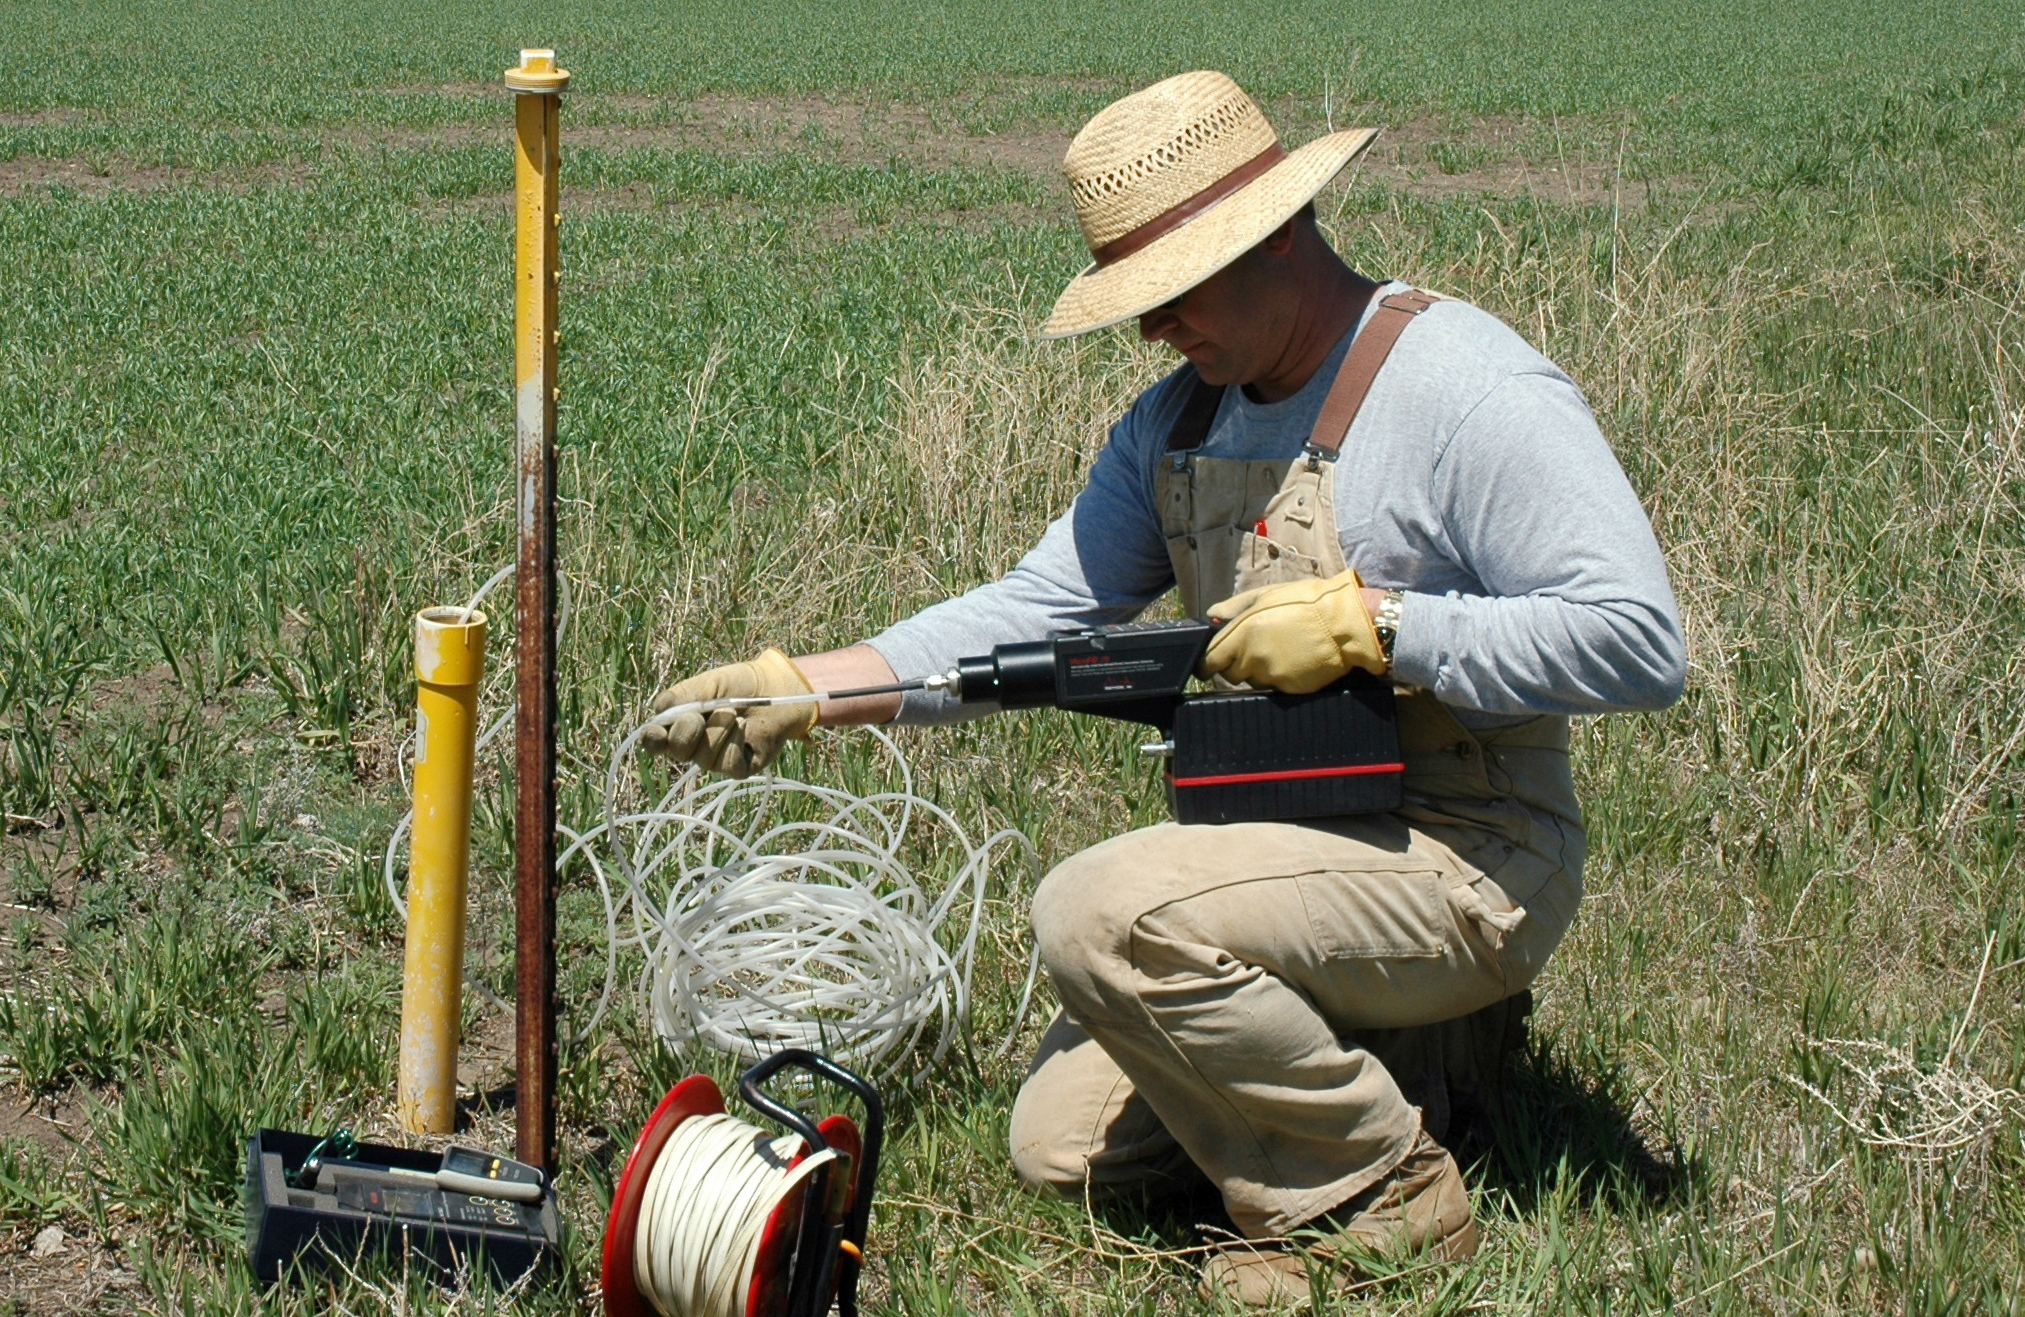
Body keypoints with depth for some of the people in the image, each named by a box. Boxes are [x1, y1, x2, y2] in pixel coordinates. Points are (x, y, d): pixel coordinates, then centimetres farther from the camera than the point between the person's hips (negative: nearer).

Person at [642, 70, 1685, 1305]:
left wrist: (1372, 623, -25)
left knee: (1105, 911, -28)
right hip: (1277, 847, 9)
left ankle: (1378, 1198, -8)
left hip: (1463, 866, -8)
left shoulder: (1472, 390, -17)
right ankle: (1397, 1047, 19)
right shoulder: (1181, 415, 7)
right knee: (1062, 1145, 6)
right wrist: (801, 688, -5)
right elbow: (1041, 607, 5)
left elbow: (1641, 642, -24)